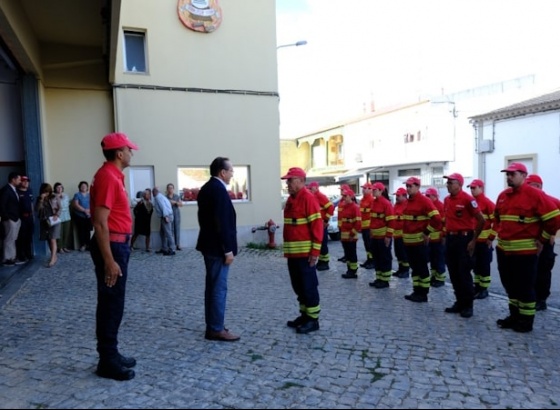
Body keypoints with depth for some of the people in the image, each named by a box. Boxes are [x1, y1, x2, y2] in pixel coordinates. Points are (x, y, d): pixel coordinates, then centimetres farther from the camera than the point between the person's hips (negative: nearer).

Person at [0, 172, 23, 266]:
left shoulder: (14, 189, 12)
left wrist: (18, 216, 8)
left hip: (16, 218, 8)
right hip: (10, 219, -8)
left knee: (13, 239, 13)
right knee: (9, 240, -1)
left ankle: (13, 258, 19)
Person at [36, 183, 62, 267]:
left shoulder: (55, 197, -2)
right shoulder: (39, 199, 5)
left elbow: (59, 208, 1)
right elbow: (37, 209, -8)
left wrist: (57, 215, -16)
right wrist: (41, 199, -16)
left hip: (54, 221, -4)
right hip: (44, 221, 4)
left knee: (53, 240, -11)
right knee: (48, 240, 10)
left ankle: (52, 259, -15)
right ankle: (54, 255, 25)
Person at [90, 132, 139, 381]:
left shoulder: (113, 175, 14)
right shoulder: (107, 177, -18)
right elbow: (100, 223, -22)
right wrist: (109, 260, -24)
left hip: (118, 245, 10)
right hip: (112, 246, -10)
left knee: (113, 303, 16)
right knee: (111, 304, -1)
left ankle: (111, 354, 27)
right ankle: (107, 361, 11)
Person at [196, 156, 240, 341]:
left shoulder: (206, 188, 13)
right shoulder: (219, 190, -17)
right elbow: (222, 223, -22)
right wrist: (228, 249, -19)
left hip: (209, 244, 10)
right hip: (217, 247, -10)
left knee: (212, 287, 15)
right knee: (219, 288, -3)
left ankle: (212, 325, 24)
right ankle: (216, 329, 5)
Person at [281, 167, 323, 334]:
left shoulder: (308, 198, -13)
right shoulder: (290, 199, 14)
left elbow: (317, 226, -17)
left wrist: (315, 251, -19)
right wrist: (286, 249, 18)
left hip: (305, 252, -9)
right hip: (292, 252, 9)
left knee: (308, 286, 0)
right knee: (298, 286, 15)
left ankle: (313, 320, 12)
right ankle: (304, 315, 28)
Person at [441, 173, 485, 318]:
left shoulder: (467, 199, -13)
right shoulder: (447, 200, 9)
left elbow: (481, 220, -12)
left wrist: (473, 240, -11)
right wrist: (447, 235, 15)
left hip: (464, 238, -7)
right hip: (450, 239, 7)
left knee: (464, 274, -1)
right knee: (453, 273, 10)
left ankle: (468, 305, 11)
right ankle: (459, 302, 22)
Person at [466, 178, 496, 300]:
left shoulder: (488, 203, -11)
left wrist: (491, 237, -14)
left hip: (484, 240, -6)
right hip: (472, 240, 7)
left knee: (484, 266, 2)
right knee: (475, 265, 12)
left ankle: (484, 289, 11)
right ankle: (477, 287, 22)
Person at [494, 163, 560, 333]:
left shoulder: (535, 194, -11)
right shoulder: (503, 196, 9)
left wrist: (542, 239, -7)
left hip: (524, 250, -7)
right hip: (503, 249, 7)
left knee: (525, 287, 3)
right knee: (509, 284, 14)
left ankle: (526, 320, 16)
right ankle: (514, 315, 28)